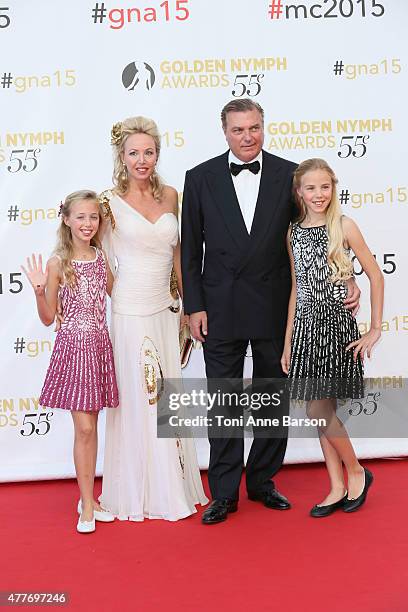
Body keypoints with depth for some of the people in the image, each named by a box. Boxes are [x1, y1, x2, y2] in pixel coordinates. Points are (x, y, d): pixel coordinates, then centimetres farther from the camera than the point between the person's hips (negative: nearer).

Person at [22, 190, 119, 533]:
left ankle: (88, 498, 22)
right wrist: (39, 291, -18)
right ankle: (87, 505, 9)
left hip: (100, 347, 4)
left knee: (91, 426, 11)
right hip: (73, 347, -4)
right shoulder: (57, 264, -6)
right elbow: (48, 318, -3)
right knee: (84, 428, -3)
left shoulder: (101, 257, 7)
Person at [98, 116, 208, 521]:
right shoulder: (110, 201, -7)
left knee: (168, 396, 13)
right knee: (138, 399, 2)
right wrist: (119, 297, -5)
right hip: (130, 312, -5)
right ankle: (140, 493, 17)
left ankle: (174, 485, 27)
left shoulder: (169, 195, 7)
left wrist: (187, 300, 13)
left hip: (165, 309, 5)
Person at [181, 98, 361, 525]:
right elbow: (191, 249, 1)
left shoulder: (289, 175, 0)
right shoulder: (200, 178, 0)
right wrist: (194, 307, -3)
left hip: (274, 309, 1)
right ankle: (224, 493, 19)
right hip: (221, 310, -1)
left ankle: (262, 481, 30)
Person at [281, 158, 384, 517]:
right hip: (305, 326, 5)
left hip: (336, 324, -4)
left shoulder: (344, 226, -4)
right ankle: (338, 488, 19)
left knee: (318, 410, -7)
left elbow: (375, 275, -1)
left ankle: (356, 472, 16)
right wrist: (288, 341, 12)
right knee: (321, 411, 7)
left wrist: (375, 329, -4)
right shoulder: (294, 233, 9)